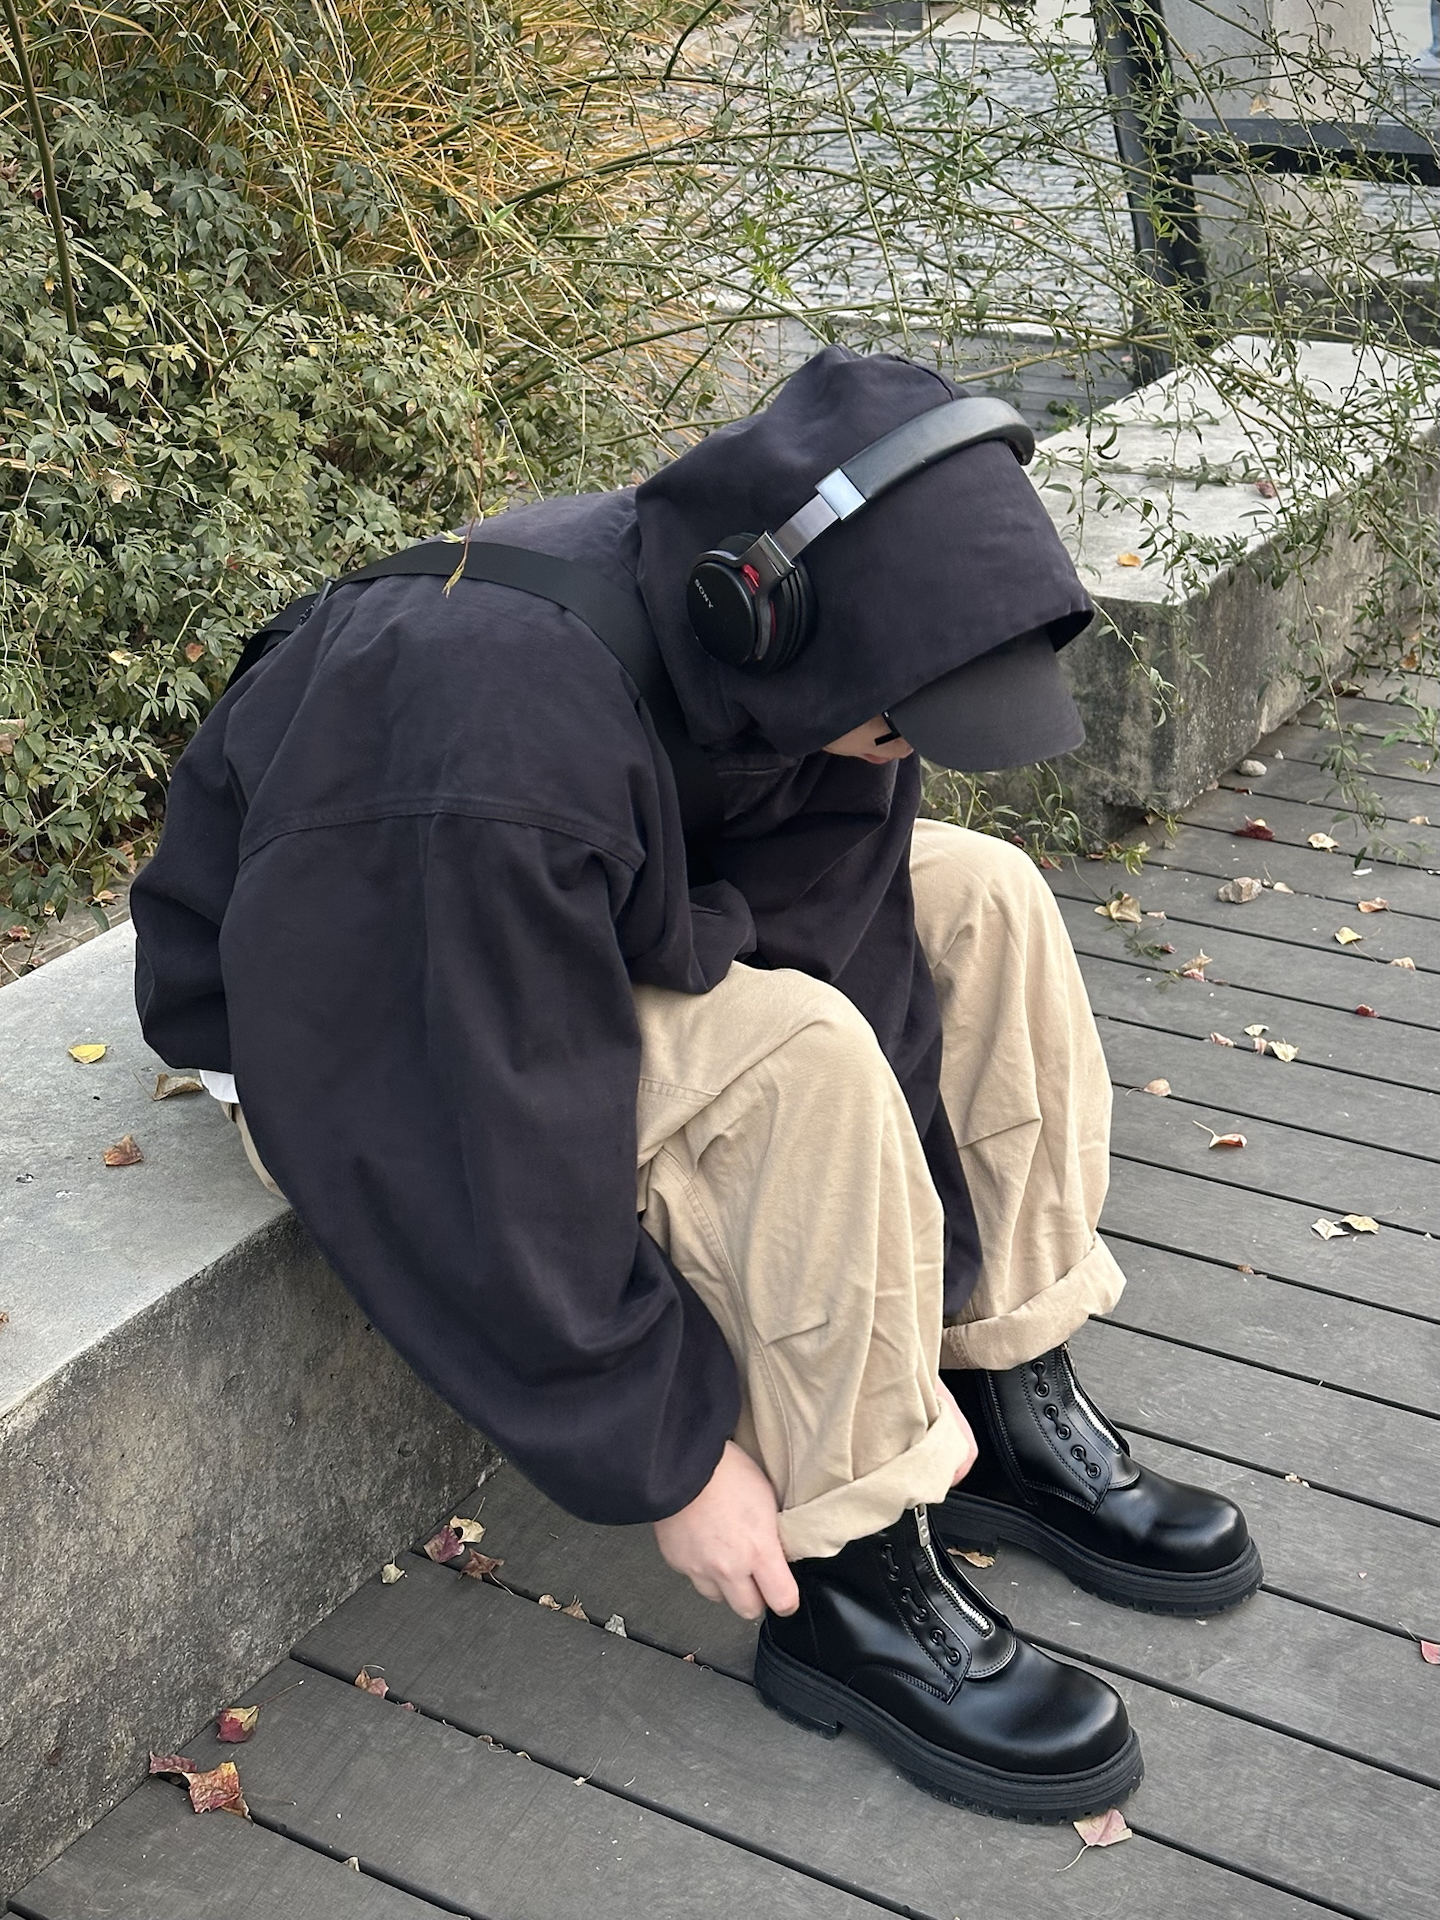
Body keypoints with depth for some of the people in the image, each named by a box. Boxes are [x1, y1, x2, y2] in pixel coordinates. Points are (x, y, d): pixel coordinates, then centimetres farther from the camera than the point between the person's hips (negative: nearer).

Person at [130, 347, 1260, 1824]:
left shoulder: (797, 649, -15)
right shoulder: (507, 741, -39)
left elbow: (837, 949, -6)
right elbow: (509, 1150, -32)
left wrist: (922, 1271, -6)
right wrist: (666, 1461, -22)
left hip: (608, 917, 8)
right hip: (359, 1047, -7)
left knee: (980, 903, -5)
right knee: (798, 1062, -31)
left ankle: (1007, 1408, 4)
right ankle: (853, 1582, -13)